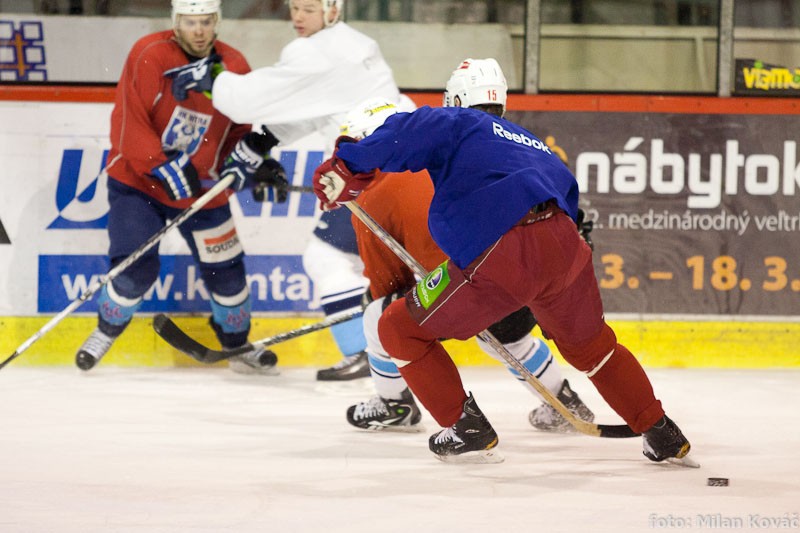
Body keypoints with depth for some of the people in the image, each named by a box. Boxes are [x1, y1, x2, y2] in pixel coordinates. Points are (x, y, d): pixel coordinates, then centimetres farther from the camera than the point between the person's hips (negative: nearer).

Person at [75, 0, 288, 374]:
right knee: (137, 268, -13)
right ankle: (106, 331, 15)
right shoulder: (150, 56, -18)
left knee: (225, 269, 10)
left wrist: (250, 160, -14)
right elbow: (128, 126, -21)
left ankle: (238, 346, 32)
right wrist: (166, 170, -26)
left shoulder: (235, 68, -4)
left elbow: (241, 130, 7)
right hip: (137, 181, -4)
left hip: (203, 188, 4)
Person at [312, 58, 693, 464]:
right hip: (565, 248, 6)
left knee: (401, 330, 11)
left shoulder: (456, 123, 16)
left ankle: (467, 429, 10)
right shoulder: (535, 146, 35)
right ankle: (663, 436, 36)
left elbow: (406, 134, -4)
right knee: (590, 343, 34)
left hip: (499, 259, -6)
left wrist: (347, 165, -1)